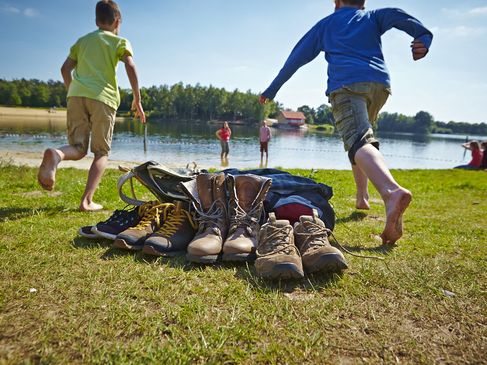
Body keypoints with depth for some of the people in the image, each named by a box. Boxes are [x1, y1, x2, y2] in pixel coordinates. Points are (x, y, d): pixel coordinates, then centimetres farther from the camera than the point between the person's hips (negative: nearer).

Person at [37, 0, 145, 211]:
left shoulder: (83, 40, 26)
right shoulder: (120, 42, 13)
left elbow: (65, 69, 18)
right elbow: (130, 67, -5)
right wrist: (137, 99, -2)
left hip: (76, 95, 4)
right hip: (103, 97, -3)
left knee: (78, 149, 9)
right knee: (101, 153, 5)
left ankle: (55, 154, -27)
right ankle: (87, 201, -8)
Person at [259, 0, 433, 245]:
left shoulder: (327, 23, 27)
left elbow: (296, 58, 26)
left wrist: (272, 89, 31)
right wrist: (424, 37, -2)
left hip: (346, 84, -4)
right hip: (379, 83, 4)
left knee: (359, 142, -24)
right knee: (360, 134, 25)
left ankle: (392, 191, -53)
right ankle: (362, 197, 18)